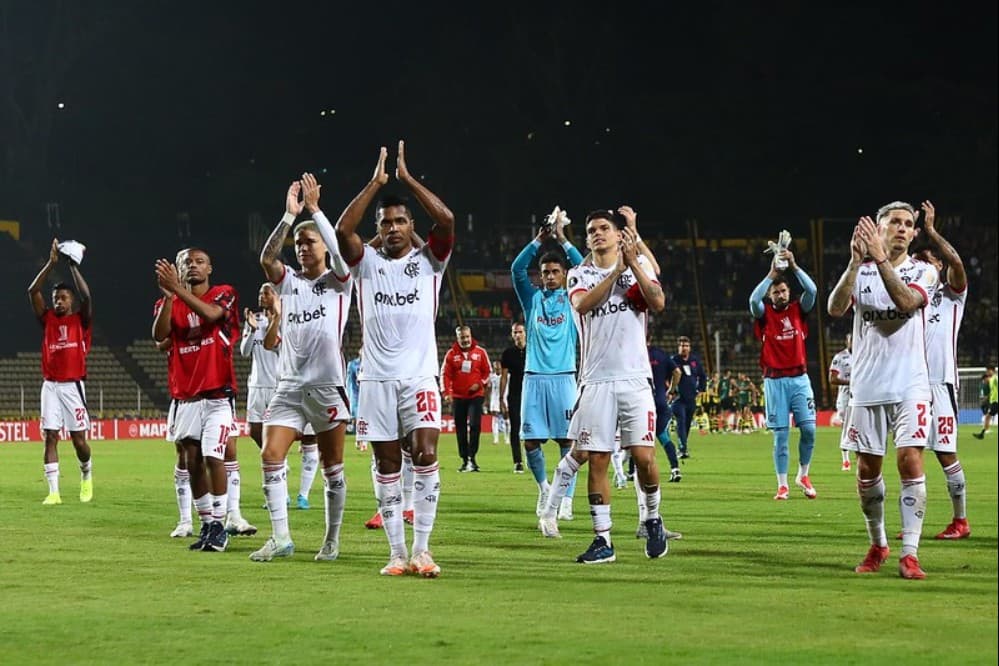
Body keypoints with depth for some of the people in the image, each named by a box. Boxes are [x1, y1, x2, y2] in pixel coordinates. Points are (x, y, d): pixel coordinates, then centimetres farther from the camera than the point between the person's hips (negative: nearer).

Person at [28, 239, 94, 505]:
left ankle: (87, 475, 27)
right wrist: (51, 263, -6)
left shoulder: (81, 321, 4)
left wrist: (73, 266, -11)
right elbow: (33, 291, 1)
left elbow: (86, 296, -14)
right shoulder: (47, 320, 10)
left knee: (78, 438, -2)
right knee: (50, 437, -4)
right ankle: (53, 491, -5)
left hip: (73, 385, -3)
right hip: (50, 385, 3)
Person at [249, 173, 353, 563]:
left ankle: (332, 541, 12)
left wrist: (314, 209, -18)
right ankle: (280, 537, -12)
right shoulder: (288, 281, 11)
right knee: (270, 457, -12)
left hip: (327, 386, -3)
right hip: (289, 387, 3)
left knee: (332, 468, 3)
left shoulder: (338, 281, 4)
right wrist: (290, 215, -15)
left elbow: (339, 251, -17)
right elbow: (266, 258, -8)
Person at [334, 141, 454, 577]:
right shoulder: (367, 262, 9)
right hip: (377, 378, 1)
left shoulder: (429, 260, 7)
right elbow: (343, 229, -9)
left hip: (420, 376, -1)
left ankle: (422, 550, -12)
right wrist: (376, 182, -8)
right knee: (387, 466, 2)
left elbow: (446, 220, -10)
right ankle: (397, 553, 5)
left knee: (426, 456, -14)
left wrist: (407, 178, -6)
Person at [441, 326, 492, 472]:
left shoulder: (480, 352, 2)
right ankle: (464, 460, 12)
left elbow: (487, 371, 8)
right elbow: (445, 374, 1)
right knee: (460, 429, 5)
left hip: (476, 395, -1)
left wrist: (480, 384, -8)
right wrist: (447, 393, -9)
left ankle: (472, 458, -8)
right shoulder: (451, 354, 2)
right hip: (458, 397, 1)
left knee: (474, 426, -13)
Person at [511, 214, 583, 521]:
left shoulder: (572, 299, 9)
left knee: (567, 439, -6)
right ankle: (543, 487, 22)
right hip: (534, 377, 1)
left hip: (563, 377, -1)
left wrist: (562, 239, -7)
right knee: (531, 441, -2)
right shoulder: (533, 298, 12)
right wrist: (540, 239, -9)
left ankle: (566, 499, -3)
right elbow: (517, 269, -2)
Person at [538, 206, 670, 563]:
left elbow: (658, 303, -10)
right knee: (596, 460, -2)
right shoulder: (580, 275, 9)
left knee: (644, 456, -8)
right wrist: (617, 270, -17)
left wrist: (632, 263, -14)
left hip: (635, 377, -1)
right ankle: (603, 540, 5)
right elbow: (583, 304, -13)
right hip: (596, 381, 1)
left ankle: (653, 520, 17)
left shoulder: (639, 265, 8)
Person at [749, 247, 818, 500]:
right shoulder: (765, 313, 4)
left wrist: (794, 266, -16)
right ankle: (782, 485, 2)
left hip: (799, 378, 1)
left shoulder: (798, 310, 8)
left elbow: (812, 290, -8)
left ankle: (803, 475, 15)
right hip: (775, 381, -1)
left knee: (809, 429, -6)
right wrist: (772, 274, -22)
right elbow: (753, 300, -18)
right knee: (781, 434, -2)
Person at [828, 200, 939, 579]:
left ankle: (909, 554, -13)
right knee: (867, 470, 6)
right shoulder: (860, 272, 8)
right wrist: (855, 263, -23)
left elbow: (907, 301, -18)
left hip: (909, 386, -2)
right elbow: (835, 309, -11)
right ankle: (877, 545, 24)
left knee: (910, 462, -14)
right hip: (867, 387, 2)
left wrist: (880, 259, -25)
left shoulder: (923, 272, 3)